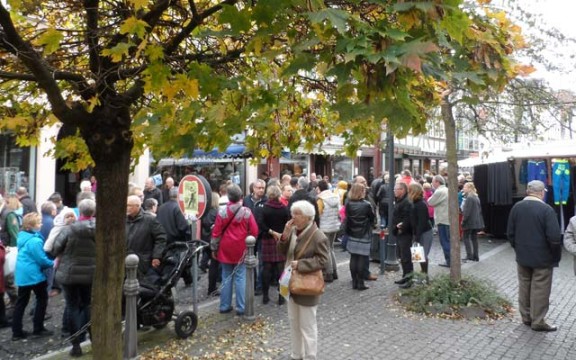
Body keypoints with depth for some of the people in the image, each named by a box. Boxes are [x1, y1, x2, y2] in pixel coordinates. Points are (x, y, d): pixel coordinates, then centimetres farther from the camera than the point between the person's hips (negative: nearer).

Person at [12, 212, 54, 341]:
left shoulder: (22, 237, 7)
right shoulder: (35, 240, -22)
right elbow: (41, 259, -21)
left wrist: (48, 262, 14)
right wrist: (52, 263, -2)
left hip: (22, 274, 8)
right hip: (33, 274, -8)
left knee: (21, 302, 13)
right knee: (42, 299, 8)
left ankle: (17, 332, 16)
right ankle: (38, 329, 12)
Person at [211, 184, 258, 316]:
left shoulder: (222, 212, -6)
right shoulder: (247, 212, -10)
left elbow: (216, 232, -2)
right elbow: (254, 232, -7)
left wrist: (214, 248, 7)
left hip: (225, 250, 2)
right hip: (241, 250, -2)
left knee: (226, 278, 11)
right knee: (240, 278, 3)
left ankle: (225, 306, 17)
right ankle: (240, 307, 4)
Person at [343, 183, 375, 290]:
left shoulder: (348, 204, -4)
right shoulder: (366, 205, -13)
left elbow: (347, 219, 1)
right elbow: (372, 218, -2)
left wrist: (348, 231, 11)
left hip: (352, 235, 4)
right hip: (364, 235, -4)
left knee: (353, 258, 9)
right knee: (363, 259, 2)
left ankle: (354, 282, 14)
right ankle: (360, 283, 4)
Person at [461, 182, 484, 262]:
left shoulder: (469, 198, -16)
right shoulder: (476, 197, 13)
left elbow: (467, 211, -20)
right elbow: (480, 210, 17)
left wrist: (463, 221, -15)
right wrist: (480, 221, 21)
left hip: (469, 222, -9)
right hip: (476, 222, 9)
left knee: (466, 237, 0)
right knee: (474, 239, 12)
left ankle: (469, 255, -4)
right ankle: (475, 256, 14)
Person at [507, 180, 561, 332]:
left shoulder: (516, 207, 0)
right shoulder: (546, 209, -17)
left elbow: (510, 233, 5)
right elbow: (554, 237, -19)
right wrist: (556, 255, -4)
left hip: (522, 257, 5)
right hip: (543, 258, -5)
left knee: (524, 287, 15)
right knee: (540, 290, 5)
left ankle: (526, 317, 26)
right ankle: (538, 321, 13)